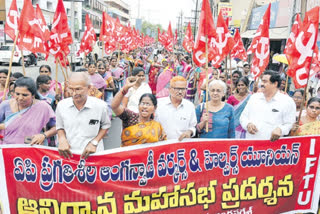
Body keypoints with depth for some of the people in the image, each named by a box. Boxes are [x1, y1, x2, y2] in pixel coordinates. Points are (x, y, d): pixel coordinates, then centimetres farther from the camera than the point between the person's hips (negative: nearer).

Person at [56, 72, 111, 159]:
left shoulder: (100, 106, -13)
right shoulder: (61, 105, -6)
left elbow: (106, 125, 3)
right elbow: (60, 127, 10)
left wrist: (95, 142, -9)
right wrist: (62, 139, -10)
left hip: (93, 154, -2)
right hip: (69, 154, 2)